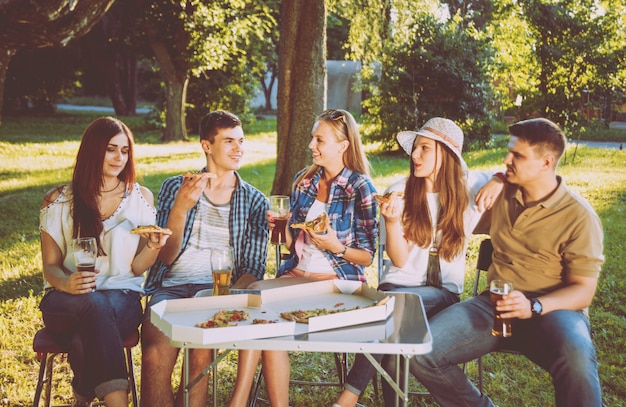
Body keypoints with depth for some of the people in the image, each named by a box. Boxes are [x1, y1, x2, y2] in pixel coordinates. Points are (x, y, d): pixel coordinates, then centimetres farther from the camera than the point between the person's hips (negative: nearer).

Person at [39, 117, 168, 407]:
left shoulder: (141, 198, 9)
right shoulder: (59, 201, 6)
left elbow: (137, 267, 5)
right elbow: (50, 266, 6)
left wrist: (153, 248, -18)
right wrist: (66, 283, -18)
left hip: (122, 297, 1)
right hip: (67, 299, 0)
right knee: (95, 305, -38)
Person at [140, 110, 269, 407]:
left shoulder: (254, 201, 11)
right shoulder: (174, 188, 11)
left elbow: (253, 268, 7)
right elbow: (166, 257, 3)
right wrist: (181, 208, -14)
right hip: (171, 286, 0)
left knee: (201, 355, -30)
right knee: (155, 356, -29)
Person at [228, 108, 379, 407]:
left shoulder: (360, 187, -3)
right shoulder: (303, 180, 14)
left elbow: (367, 256, -1)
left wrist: (336, 246, -18)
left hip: (338, 280, -4)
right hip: (296, 274, 5)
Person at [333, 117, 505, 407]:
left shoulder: (469, 187, 1)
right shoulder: (399, 192, -1)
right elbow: (399, 260, -4)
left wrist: (500, 180, -16)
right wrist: (392, 221, -22)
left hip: (445, 290, -1)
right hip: (399, 283, 1)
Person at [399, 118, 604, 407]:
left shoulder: (579, 216, -5)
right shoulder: (501, 194, 11)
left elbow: (583, 290, -7)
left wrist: (534, 306, -24)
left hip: (551, 308, -4)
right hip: (495, 305, 5)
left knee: (576, 359, -41)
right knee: (420, 353, -19)